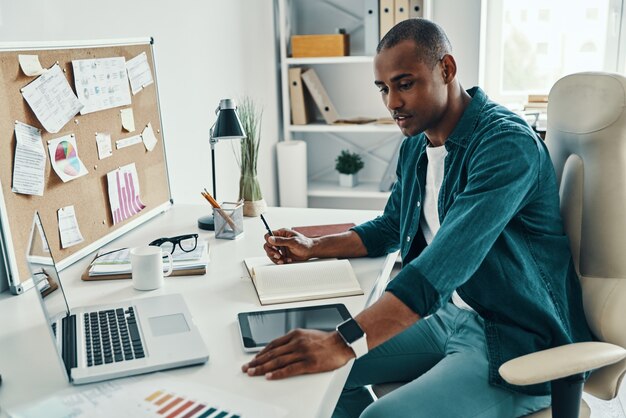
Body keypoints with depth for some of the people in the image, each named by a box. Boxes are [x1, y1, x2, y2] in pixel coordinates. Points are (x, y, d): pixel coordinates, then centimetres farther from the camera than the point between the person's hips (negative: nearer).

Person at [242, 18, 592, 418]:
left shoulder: (506, 142, -22)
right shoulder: (415, 146, 5)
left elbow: (446, 263, -35)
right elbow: (391, 227, 20)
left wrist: (346, 342, -42)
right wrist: (314, 247, 5)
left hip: (517, 340, -8)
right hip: (449, 316, 8)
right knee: (318, 368, 3)